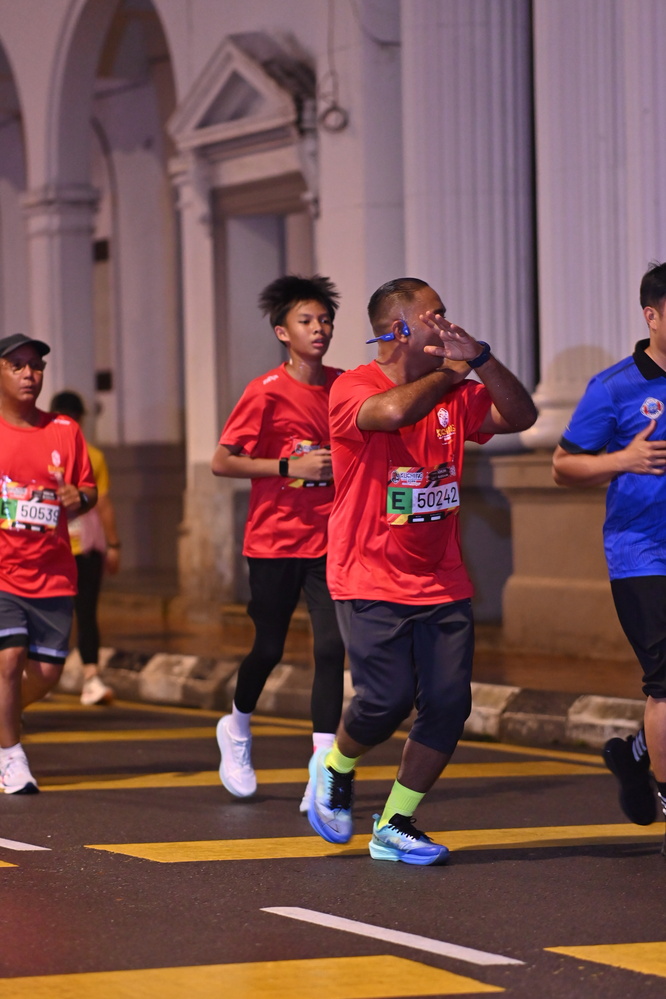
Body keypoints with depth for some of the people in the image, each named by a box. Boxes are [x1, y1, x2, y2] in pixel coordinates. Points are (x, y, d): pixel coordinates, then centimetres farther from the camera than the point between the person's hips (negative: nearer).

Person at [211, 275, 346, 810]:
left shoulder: (342, 386, 5)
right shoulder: (266, 393, -10)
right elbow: (221, 462, -12)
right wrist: (291, 466, -19)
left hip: (328, 539, 3)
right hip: (275, 539, -3)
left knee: (332, 645, -10)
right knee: (269, 647, 8)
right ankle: (237, 726, 39)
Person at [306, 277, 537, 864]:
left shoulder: (454, 393, 10)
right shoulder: (353, 389, -9)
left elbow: (520, 417, 3)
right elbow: (396, 411, -30)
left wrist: (479, 359, -9)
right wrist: (448, 371, -13)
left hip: (442, 584, 6)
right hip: (371, 584, -6)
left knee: (448, 704, -4)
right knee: (388, 700, -14)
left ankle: (395, 825, 10)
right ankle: (336, 769, 19)